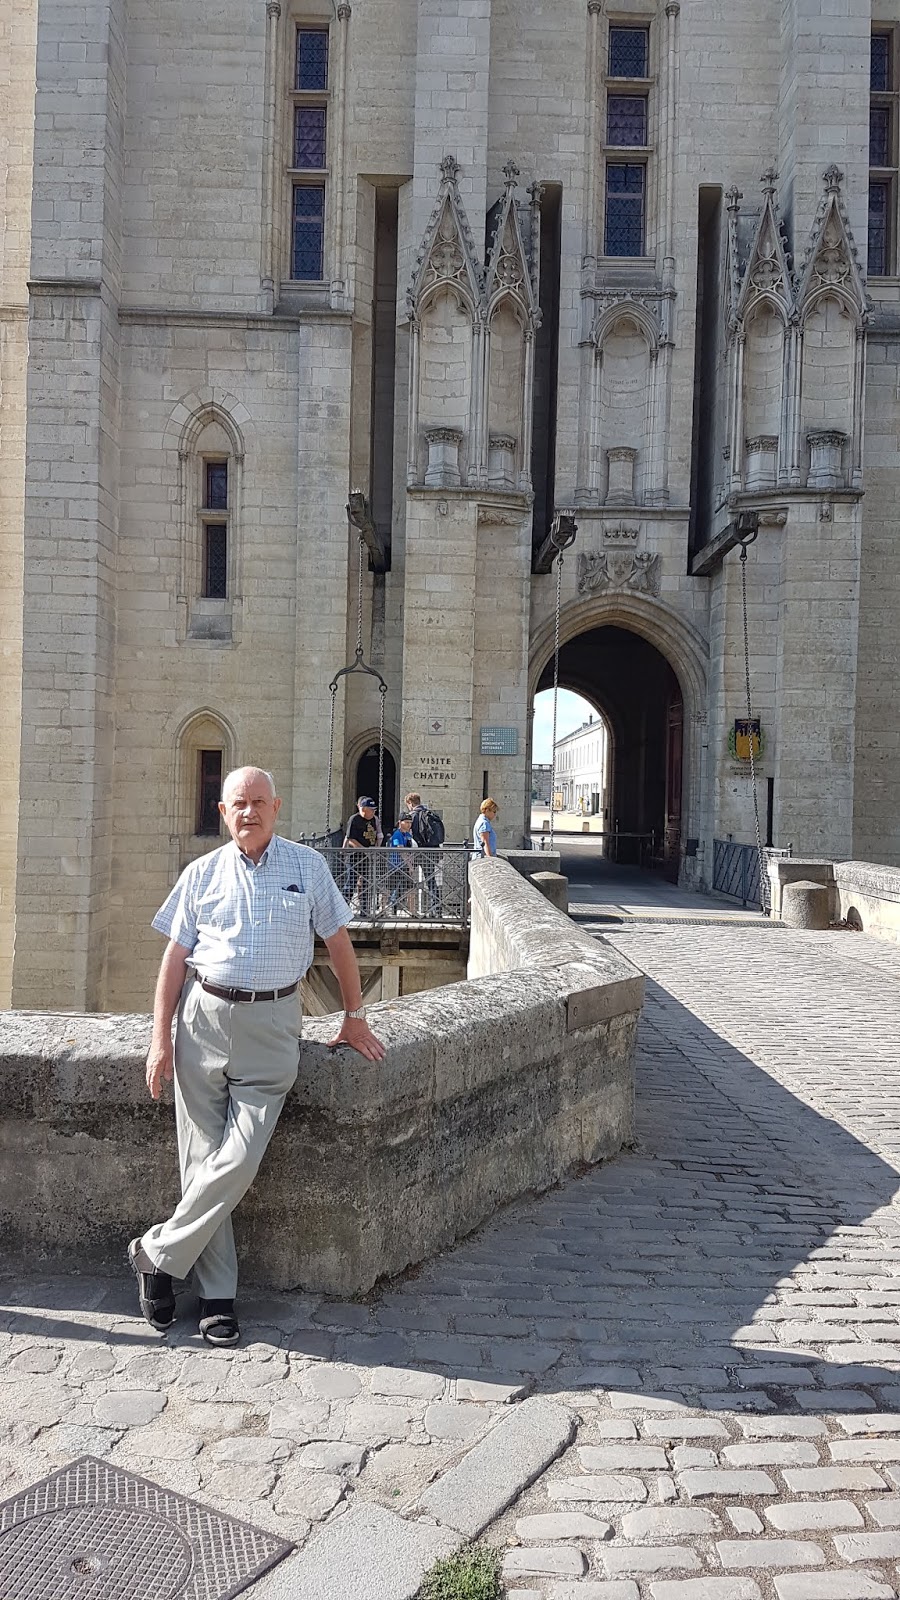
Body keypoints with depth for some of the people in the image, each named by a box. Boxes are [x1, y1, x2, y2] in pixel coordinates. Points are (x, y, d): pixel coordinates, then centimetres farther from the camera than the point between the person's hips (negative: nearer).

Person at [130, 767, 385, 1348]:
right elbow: (175, 959, 9)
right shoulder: (202, 873, 9)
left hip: (272, 1024, -1)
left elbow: (338, 942, 12)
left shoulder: (308, 866, 6)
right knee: (201, 1160, 2)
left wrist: (355, 1017, 11)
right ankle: (217, 1294, 14)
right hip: (204, 1017, 1)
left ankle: (157, 1255, 9)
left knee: (239, 1161, -11)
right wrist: (161, 1040, 3)